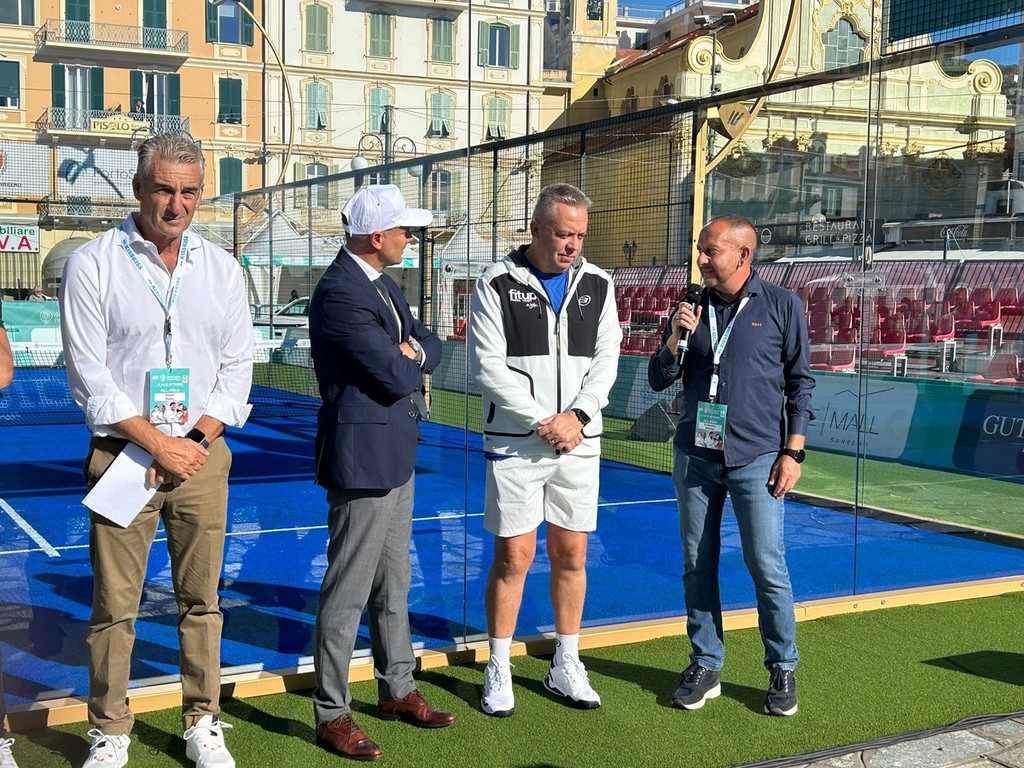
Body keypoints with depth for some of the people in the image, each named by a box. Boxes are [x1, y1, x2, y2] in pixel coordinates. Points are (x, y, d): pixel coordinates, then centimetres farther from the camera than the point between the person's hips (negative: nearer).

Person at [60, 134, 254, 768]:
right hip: (123, 454, -3)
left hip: (202, 454, 3)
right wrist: (157, 443, -10)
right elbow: (89, 375, -6)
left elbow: (237, 366, 7)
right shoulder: (93, 265, -3)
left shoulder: (222, 269, 7)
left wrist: (196, 441, -5)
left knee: (202, 598, 8)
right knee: (115, 606, 1)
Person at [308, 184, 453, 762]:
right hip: (363, 458, -10)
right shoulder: (339, 293, -19)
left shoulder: (383, 284, 12)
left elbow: (431, 346, 14)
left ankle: (398, 690, 33)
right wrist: (412, 362, 0)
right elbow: (393, 377, -22)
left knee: (393, 586, 19)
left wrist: (413, 351, -9)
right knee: (348, 593, -1)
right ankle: (333, 715, 11)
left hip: (396, 455, 10)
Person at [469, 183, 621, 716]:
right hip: (516, 442, -3)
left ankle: (565, 667, 22)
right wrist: (541, 422, -14)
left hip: (578, 441, 4)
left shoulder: (597, 286, 7)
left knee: (571, 555, 9)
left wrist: (577, 416, -10)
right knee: (513, 556, -1)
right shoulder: (497, 285, -5)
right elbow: (488, 366, -10)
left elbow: (606, 359, 4)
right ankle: (498, 672, 13)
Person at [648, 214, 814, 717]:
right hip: (694, 455, 4)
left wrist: (793, 452, -4)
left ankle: (782, 670, 14)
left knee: (767, 567, -3)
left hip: (756, 458, -3)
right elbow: (659, 381, 10)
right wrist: (675, 339, -8)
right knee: (697, 566, 7)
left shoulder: (781, 306, 1)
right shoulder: (691, 307, 9)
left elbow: (800, 382, 2)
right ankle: (705, 667, 19)